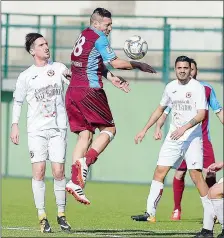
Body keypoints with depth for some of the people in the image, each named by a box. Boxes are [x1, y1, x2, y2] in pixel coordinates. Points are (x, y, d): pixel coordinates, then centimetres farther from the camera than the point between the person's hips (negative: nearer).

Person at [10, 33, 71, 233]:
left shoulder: (59, 68, 7)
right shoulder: (26, 76, 5)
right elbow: (17, 102, 11)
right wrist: (15, 125, 3)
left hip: (58, 128, 1)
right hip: (36, 130, -1)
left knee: (58, 172, -4)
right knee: (39, 171, -8)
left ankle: (61, 214, 8)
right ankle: (42, 217, -3)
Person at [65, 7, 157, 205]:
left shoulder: (83, 37, 21)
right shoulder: (99, 37, -6)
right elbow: (115, 63, -8)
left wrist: (114, 80, 23)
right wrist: (138, 65, 4)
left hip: (73, 91, 8)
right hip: (90, 91, -8)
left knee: (85, 135, 7)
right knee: (109, 129, 3)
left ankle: (75, 182, -4)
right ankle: (85, 162, -18)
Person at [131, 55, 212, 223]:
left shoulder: (197, 87, -7)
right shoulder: (171, 87, 10)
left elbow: (201, 114, -16)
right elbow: (160, 110, 23)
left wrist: (184, 128, -29)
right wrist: (145, 130, 21)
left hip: (192, 137, -6)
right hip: (173, 137, 6)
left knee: (196, 174, -15)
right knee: (159, 171, 0)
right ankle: (150, 213, 6)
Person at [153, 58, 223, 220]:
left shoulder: (206, 88, 4)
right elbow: (164, 111, 2)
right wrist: (158, 127, -15)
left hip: (203, 139, 0)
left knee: (210, 174, -8)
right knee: (179, 173, -5)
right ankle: (177, 209, 10)